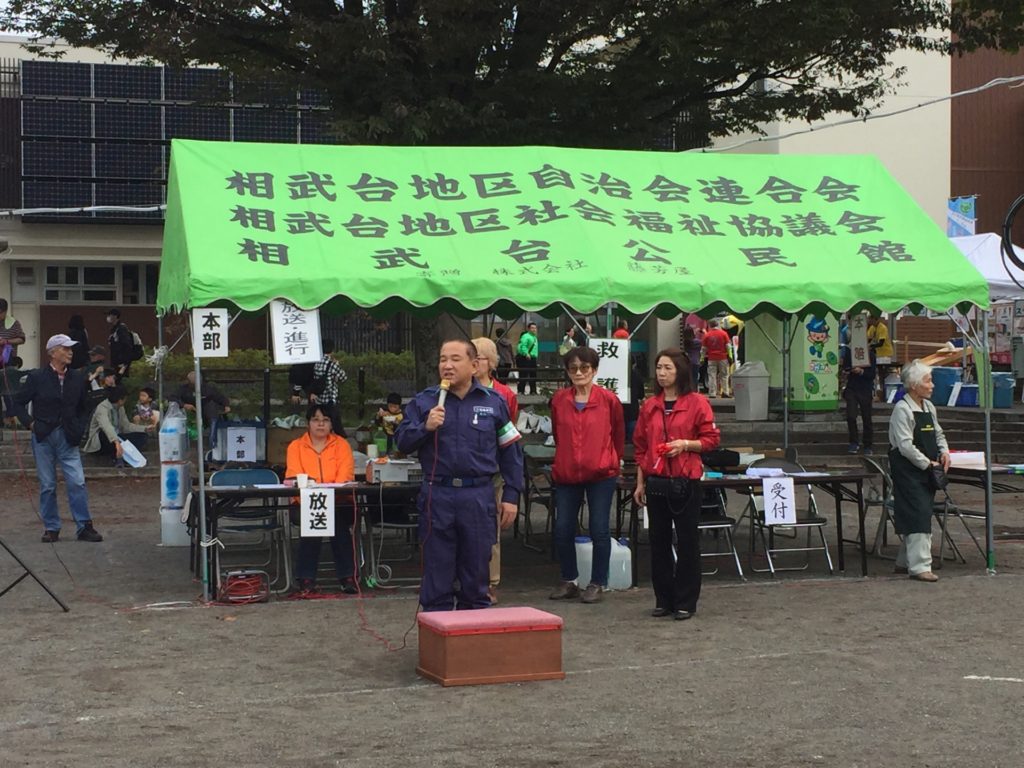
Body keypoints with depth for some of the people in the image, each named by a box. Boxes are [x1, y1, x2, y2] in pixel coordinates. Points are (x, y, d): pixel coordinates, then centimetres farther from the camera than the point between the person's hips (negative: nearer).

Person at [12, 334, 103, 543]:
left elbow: (84, 406, 18)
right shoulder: (36, 377, -2)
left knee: (77, 482, -6)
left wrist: (78, 429, 7)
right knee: (47, 485, 4)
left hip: (67, 438, 1)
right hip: (43, 437, -1)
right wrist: (30, 423, -3)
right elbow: (19, 402, 6)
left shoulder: (77, 378, 5)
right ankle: (51, 528, 13)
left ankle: (85, 527, -1)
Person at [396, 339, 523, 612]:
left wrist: (511, 496, 5)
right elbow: (403, 444, 3)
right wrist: (426, 427, -14)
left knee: (476, 574, 9)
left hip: (479, 497, 0)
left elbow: (510, 451, 9)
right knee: (437, 576, 4)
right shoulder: (423, 402, 5)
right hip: (437, 495, 0)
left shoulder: (494, 402, 6)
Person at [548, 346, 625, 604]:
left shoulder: (609, 400, -5)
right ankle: (569, 581, 21)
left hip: (601, 475, -3)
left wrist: (614, 462, 12)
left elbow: (619, 435, 6)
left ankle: (598, 583, 13)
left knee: (599, 530, 1)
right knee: (562, 530, 5)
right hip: (566, 474, 3)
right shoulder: (559, 400, 4)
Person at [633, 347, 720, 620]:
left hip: (686, 482, -4)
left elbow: (711, 439, -2)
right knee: (659, 541, 9)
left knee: (687, 541, 1)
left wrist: (685, 444, -18)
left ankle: (686, 602, 9)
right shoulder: (649, 406, 9)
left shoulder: (697, 403, -4)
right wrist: (640, 483, 11)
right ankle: (663, 600, 18)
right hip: (656, 482, 4)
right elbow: (641, 447, 13)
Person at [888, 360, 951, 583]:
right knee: (918, 515, -13)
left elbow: (938, 434, 21)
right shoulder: (902, 409, -14)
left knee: (922, 515, 12)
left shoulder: (928, 407, 12)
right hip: (908, 470, -9)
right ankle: (920, 566, -13)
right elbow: (905, 446, -18)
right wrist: (927, 463, -15)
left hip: (926, 472, 9)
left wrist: (944, 452, 2)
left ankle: (905, 562, 23)